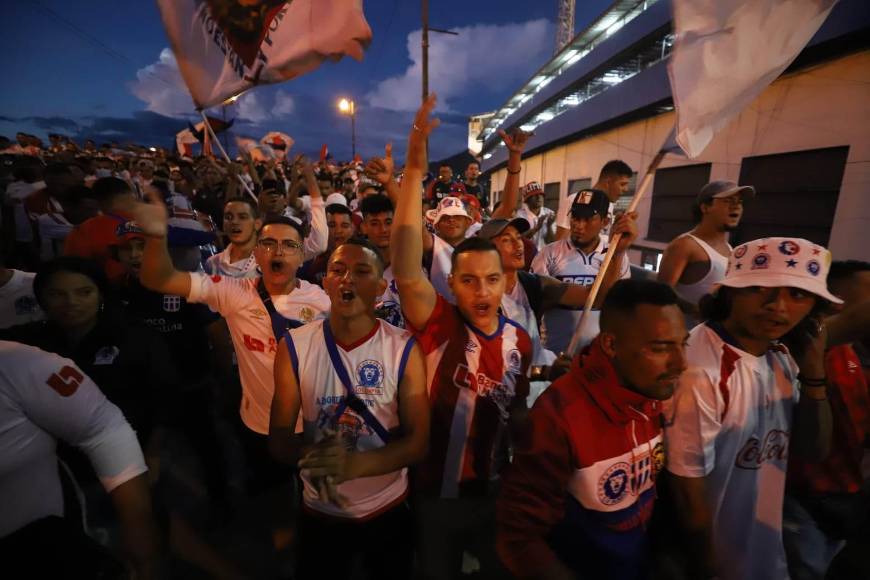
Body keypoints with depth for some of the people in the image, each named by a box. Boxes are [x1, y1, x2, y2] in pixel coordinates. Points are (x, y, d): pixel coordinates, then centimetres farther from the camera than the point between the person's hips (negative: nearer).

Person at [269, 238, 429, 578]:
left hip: (388, 511, 0)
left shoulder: (404, 349, -17)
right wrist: (311, 459, -31)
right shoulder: (294, 346, -12)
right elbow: (279, 434, -9)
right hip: (319, 512, 1)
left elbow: (418, 441, -15)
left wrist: (354, 464, -32)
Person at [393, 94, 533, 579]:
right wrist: (415, 172, -46)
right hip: (435, 492, -2)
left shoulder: (520, 341, -9)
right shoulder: (438, 324, -21)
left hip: (494, 491, 3)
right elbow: (407, 270, -40)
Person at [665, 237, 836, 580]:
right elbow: (687, 481, -23)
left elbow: (812, 450, 1)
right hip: (708, 543, -7)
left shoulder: (781, 358, -3)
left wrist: (813, 369, -11)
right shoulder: (700, 368, -30)